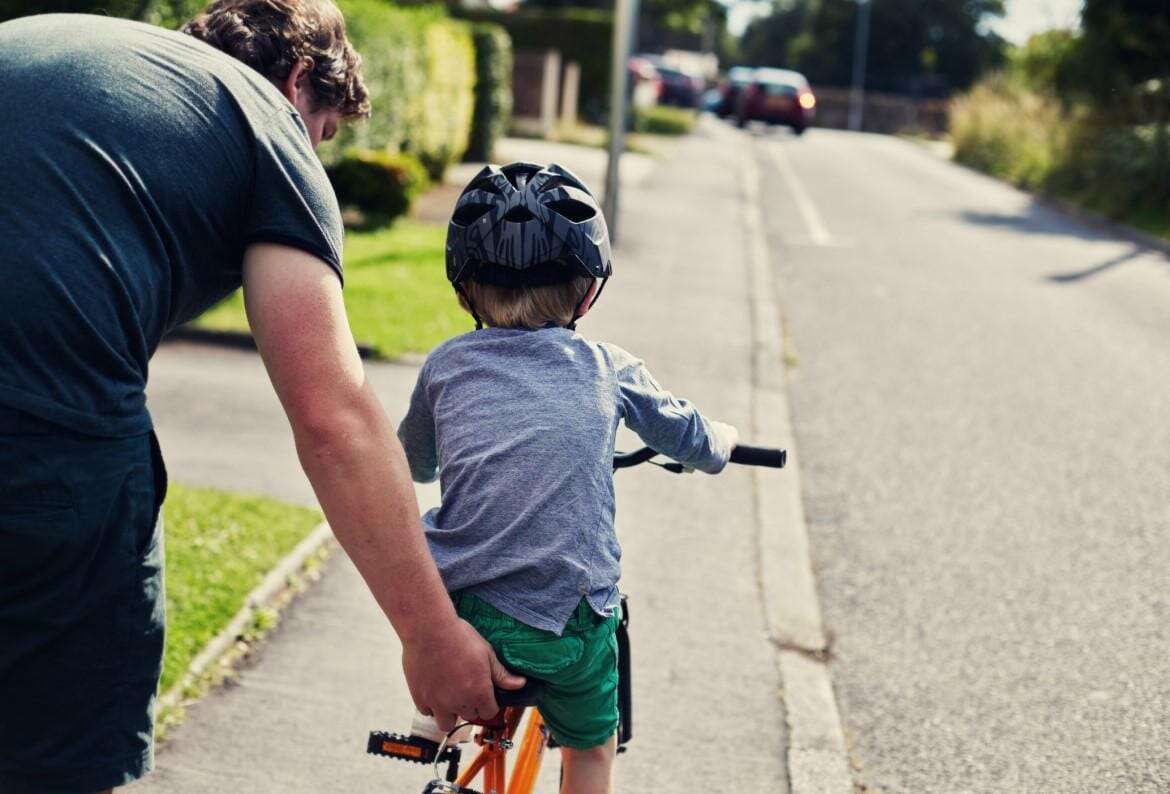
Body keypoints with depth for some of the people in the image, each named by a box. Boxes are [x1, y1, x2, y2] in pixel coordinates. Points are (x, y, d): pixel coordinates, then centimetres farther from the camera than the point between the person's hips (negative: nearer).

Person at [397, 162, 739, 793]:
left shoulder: (446, 364, 8)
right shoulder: (609, 369, 6)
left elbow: (412, 463, 25)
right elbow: (695, 442, 20)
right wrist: (722, 436, 44)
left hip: (451, 614, 1)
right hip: (567, 624, -1)